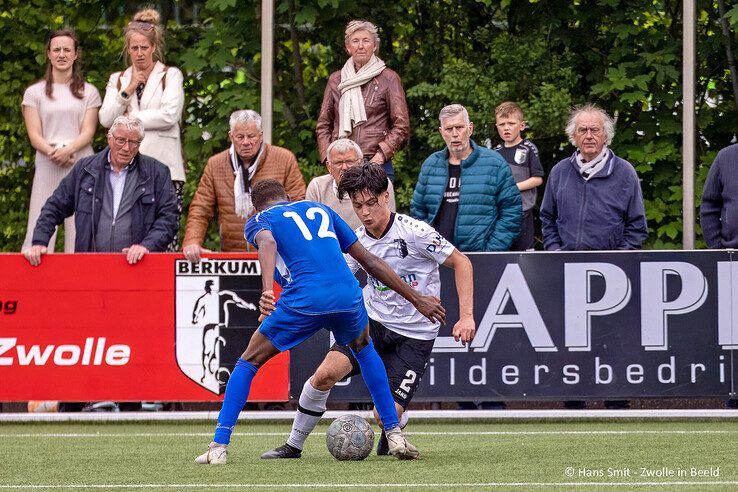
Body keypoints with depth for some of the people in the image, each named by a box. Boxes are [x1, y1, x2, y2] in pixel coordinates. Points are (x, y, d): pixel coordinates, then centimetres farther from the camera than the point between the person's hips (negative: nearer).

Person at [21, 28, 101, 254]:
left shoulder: (88, 92, 13)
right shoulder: (34, 92, 11)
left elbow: (88, 132, 4)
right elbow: (34, 134, 3)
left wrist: (69, 149, -15)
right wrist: (52, 152, -16)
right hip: (47, 167, 0)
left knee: (80, 231, -5)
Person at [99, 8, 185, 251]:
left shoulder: (170, 75, 8)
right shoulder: (118, 80, 18)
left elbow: (170, 115, -6)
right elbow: (106, 119, 6)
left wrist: (129, 119, -1)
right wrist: (128, 90, -2)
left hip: (163, 167, -3)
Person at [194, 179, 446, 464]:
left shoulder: (259, 221, 19)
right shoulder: (320, 209, 31)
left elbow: (267, 243, -8)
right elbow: (368, 260, 30)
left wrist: (267, 290, -26)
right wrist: (416, 299, 34)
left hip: (303, 299, -3)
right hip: (348, 295, 3)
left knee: (248, 363, 16)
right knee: (364, 350, 35)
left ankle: (219, 447, 6)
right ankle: (395, 437, 27)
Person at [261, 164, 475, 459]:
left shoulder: (414, 232, -16)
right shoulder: (357, 241, 0)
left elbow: (461, 263, -8)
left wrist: (466, 317, -15)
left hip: (415, 335, -4)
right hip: (373, 323, 4)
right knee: (326, 374, -19)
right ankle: (293, 446, -2)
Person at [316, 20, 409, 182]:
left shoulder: (388, 78, 5)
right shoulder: (336, 80, 16)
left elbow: (401, 126, 1)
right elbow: (323, 125, 18)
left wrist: (380, 155, -9)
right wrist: (328, 156, 3)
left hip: (376, 164, -3)